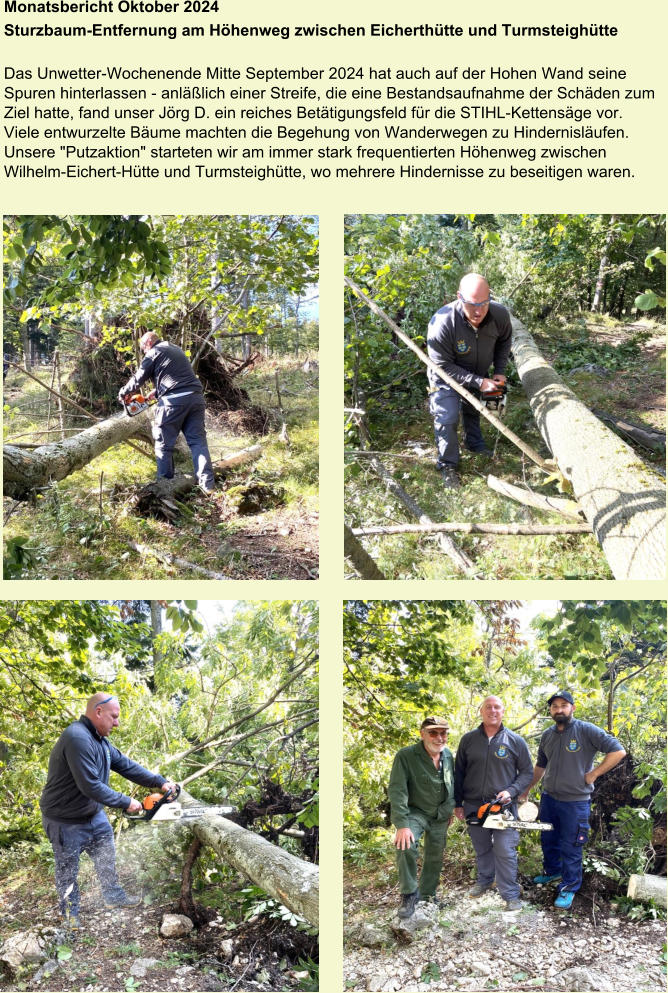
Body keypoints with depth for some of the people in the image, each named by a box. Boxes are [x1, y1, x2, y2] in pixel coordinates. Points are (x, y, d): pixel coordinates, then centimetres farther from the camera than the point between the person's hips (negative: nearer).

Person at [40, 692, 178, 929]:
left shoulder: (100, 740, -1)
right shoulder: (78, 738, -33)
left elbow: (127, 766, 5)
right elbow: (90, 786, -33)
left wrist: (161, 782, -3)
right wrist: (126, 802, -23)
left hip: (93, 813, 9)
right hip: (65, 821, -9)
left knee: (107, 858, 20)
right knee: (67, 870, 11)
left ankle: (114, 896, 38)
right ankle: (70, 913, 29)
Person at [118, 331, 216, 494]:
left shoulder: (154, 353, 5)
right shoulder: (176, 350, 27)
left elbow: (138, 378, 6)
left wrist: (123, 392, 21)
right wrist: (156, 392, 35)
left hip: (173, 401, -6)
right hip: (195, 396, 6)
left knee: (164, 443, 6)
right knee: (198, 440, 3)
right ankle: (207, 482, -6)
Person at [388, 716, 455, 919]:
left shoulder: (448, 755, -3)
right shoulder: (406, 756, -23)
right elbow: (397, 790, -26)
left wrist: (450, 809, 17)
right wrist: (402, 824, -31)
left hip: (441, 817, 6)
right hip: (415, 812, -6)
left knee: (435, 858, 14)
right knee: (405, 846, -29)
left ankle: (427, 894, 37)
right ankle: (409, 894, -12)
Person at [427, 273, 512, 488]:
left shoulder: (499, 315, -27)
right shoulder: (442, 323, -42)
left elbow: (504, 341, -1)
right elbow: (443, 366, -31)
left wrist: (499, 371, -7)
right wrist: (478, 382, -32)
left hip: (479, 375, 4)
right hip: (447, 376, -4)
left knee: (472, 410, 26)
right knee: (447, 418, -12)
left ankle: (475, 443, 51)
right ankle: (448, 466, 8)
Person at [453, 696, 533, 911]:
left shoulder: (515, 741, -1)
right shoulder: (468, 740, 4)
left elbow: (526, 772, 3)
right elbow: (459, 773, 9)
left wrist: (511, 791, -12)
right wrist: (458, 803, 7)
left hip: (503, 805, -2)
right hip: (474, 805, 3)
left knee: (505, 851, -5)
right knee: (481, 849, 16)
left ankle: (511, 895, 2)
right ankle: (484, 880, 36)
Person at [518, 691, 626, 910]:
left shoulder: (586, 730, -15)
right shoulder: (547, 736, 5)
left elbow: (618, 751, -19)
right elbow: (540, 766, 19)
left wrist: (593, 774, -16)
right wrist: (527, 789, 19)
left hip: (575, 801, -6)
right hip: (549, 798, 6)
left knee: (571, 848, 3)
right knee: (548, 840, 20)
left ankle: (569, 888, 17)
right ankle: (552, 872, 42)